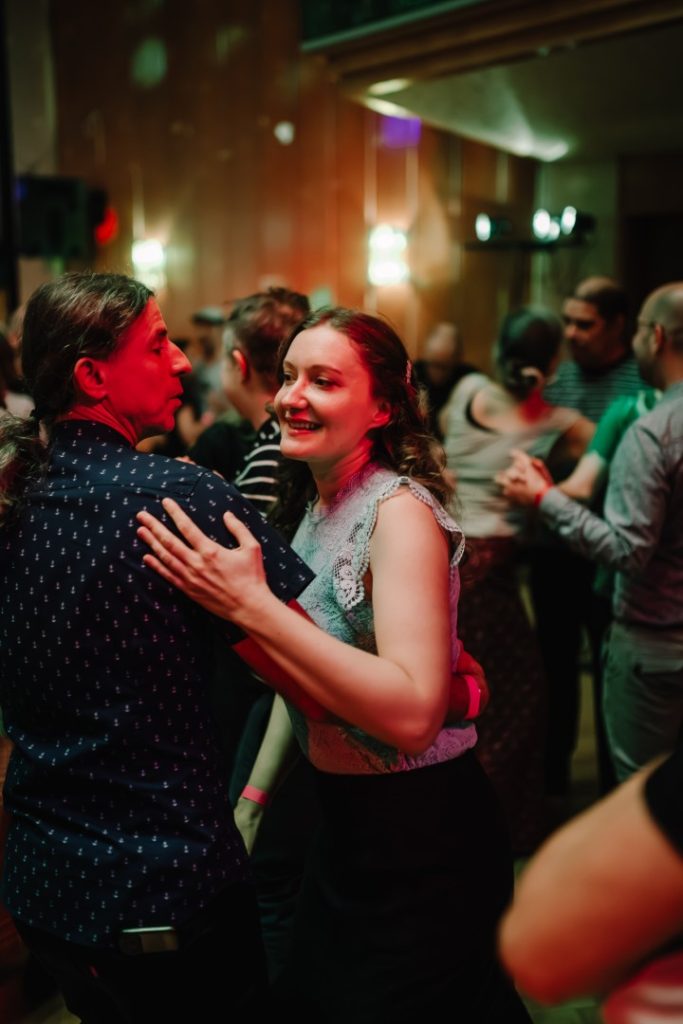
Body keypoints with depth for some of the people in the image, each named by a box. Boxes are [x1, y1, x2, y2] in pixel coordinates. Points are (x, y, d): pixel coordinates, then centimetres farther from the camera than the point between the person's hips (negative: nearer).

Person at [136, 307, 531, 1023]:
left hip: (420, 830, -8)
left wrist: (251, 605, -35)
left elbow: (413, 712, -32)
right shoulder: (308, 503, 3)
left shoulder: (401, 509, -21)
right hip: (343, 822, 8)